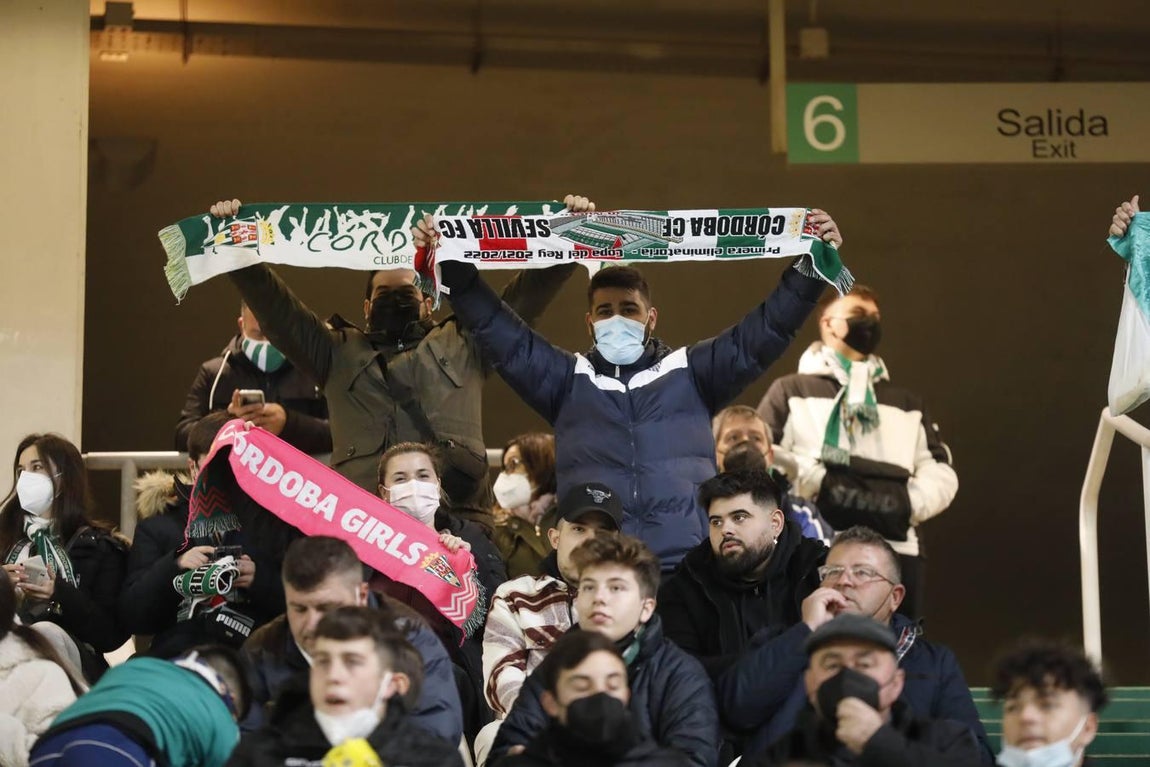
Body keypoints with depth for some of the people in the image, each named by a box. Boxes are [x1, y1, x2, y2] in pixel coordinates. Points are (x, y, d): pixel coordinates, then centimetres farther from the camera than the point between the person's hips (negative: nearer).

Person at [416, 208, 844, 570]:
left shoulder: (690, 372, 15)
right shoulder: (568, 379, 16)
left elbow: (764, 331, 10)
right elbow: (499, 331, 12)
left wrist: (811, 266, 1)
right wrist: (451, 267, 3)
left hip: (688, 567, 0)